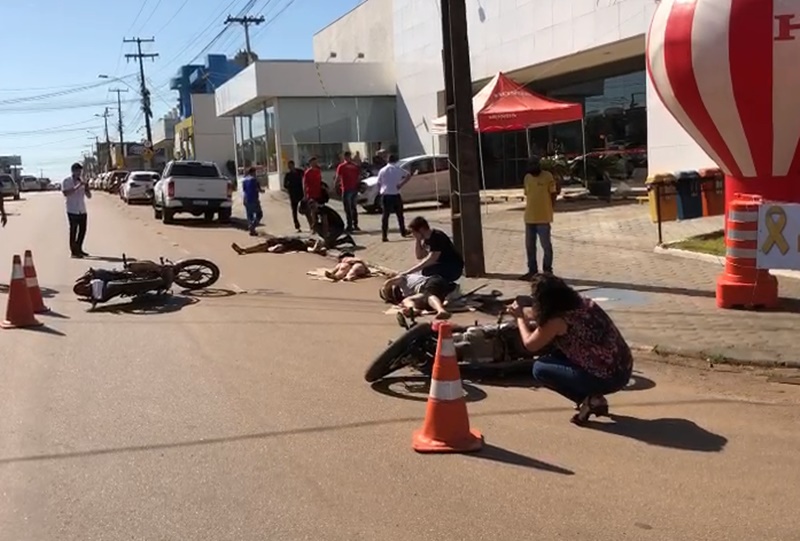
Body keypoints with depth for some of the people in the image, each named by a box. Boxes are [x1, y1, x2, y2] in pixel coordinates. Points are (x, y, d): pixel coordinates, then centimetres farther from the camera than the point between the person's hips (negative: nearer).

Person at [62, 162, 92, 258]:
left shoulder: (82, 181, 12)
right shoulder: (66, 181, -3)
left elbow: (89, 196, 10)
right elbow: (66, 193, -18)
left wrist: (86, 188, -10)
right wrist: (77, 187, -24)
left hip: (82, 210, 5)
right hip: (72, 211, -5)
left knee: (83, 230, 9)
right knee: (73, 231, -3)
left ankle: (79, 249, 23)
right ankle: (74, 251, 2)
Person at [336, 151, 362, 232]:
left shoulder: (341, 166, -7)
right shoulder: (356, 166, 7)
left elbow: (338, 178, -10)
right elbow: (359, 178, 7)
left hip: (346, 189, -5)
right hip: (355, 189, 5)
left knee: (348, 208, -3)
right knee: (353, 207, 17)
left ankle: (350, 226, -7)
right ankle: (355, 225, 20)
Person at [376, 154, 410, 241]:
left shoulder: (382, 170, 5)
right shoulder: (398, 169, 1)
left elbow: (379, 183, 5)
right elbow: (408, 176, -6)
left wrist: (379, 192, 14)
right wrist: (401, 184, -3)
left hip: (385, 195, 1)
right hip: (395, 194, -1)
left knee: (385, 215, 2)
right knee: (399, 214, 14)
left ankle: (384, 236, -4)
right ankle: (403, 232, 26)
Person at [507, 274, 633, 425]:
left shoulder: (558, 320, -17)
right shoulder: (580, 302, 5)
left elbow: (530, 345, 1)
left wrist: (520, 317, 14)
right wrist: (521, 310, 34)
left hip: (608, 379, -8)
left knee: (540, 368, 0)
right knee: (558, 355, 22)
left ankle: (588, 401, 0)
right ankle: (593, 397, 17)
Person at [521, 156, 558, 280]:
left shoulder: (548, 176, -7)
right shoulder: (527, 177, 9)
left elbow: (553, 195, -3)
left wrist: (549, 211, -4)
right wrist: (528, 211, 13)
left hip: (543, 218, -6)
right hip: (529, 218, 6)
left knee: (546, 245, 2)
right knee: (529, 246, 11)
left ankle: (547, 271, 12)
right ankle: (532, 270, 21)